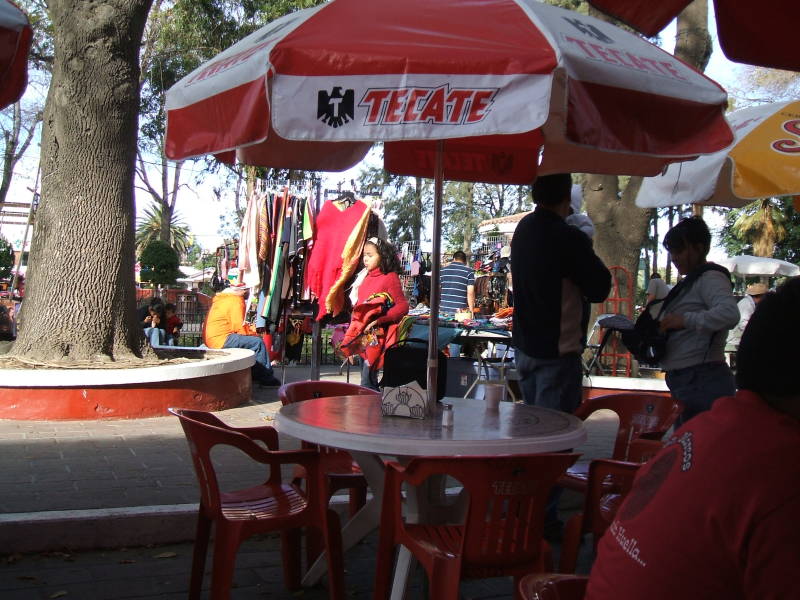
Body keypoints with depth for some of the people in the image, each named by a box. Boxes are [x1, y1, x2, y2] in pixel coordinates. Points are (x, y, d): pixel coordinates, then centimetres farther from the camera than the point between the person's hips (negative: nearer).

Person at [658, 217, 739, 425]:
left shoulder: (710, 277, -10)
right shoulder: (691, 282, 21)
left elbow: (729, 313, -29)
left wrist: (685, 320, -28)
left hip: (703, 382, -10)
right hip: (686, 382, 10)